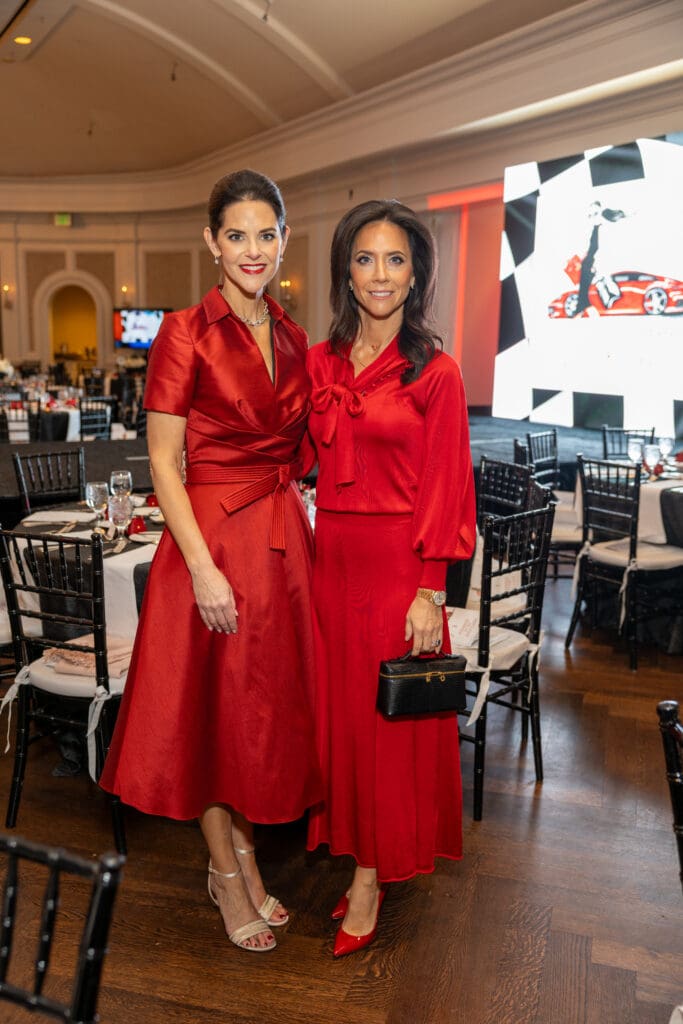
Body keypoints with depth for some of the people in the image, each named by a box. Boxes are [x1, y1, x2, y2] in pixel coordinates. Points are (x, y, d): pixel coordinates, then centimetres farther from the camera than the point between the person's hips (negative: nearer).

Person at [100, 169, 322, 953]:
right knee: (211, 706, 8)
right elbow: (164, 463, -12)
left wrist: (301, 529, 8)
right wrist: (204, 566, -17)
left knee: (269, 704, 15)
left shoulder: (291, 336, 9)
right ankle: (226, 871, 30)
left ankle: (242, 848, 37)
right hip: (211, 537, -6)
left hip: (283, 539, 6)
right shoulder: (186, 334, -9)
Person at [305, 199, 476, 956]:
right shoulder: (320, 362, 8)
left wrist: (432, 592, -12)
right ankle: (355, 848, 32)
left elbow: (445, 488, -8)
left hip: (397, 565, -4)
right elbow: (311, 462, 12)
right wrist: (306, 545, 2)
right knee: (337, 709, 12)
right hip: (331, 558, 5)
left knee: (389, 718, 6)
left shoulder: (435, 372, -5)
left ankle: (372, 878, 24)